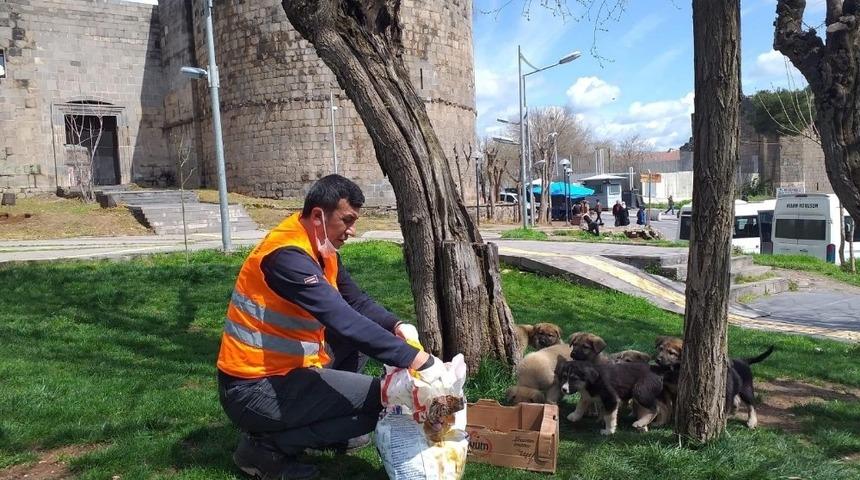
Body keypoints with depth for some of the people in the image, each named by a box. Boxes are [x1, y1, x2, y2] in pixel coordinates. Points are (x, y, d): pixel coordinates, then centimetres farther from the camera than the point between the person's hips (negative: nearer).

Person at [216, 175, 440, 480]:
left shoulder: (321, 247, 4)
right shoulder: (288, 256, -26)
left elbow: (356, 302, 11)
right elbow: (343, 321, -34)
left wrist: (396, 326, -7)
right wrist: (415, 360, -34)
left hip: (282, 369, 9)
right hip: (253, 390, -9)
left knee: (361, 332, 12)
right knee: (379, 399, -11)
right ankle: (266, 445, -4)